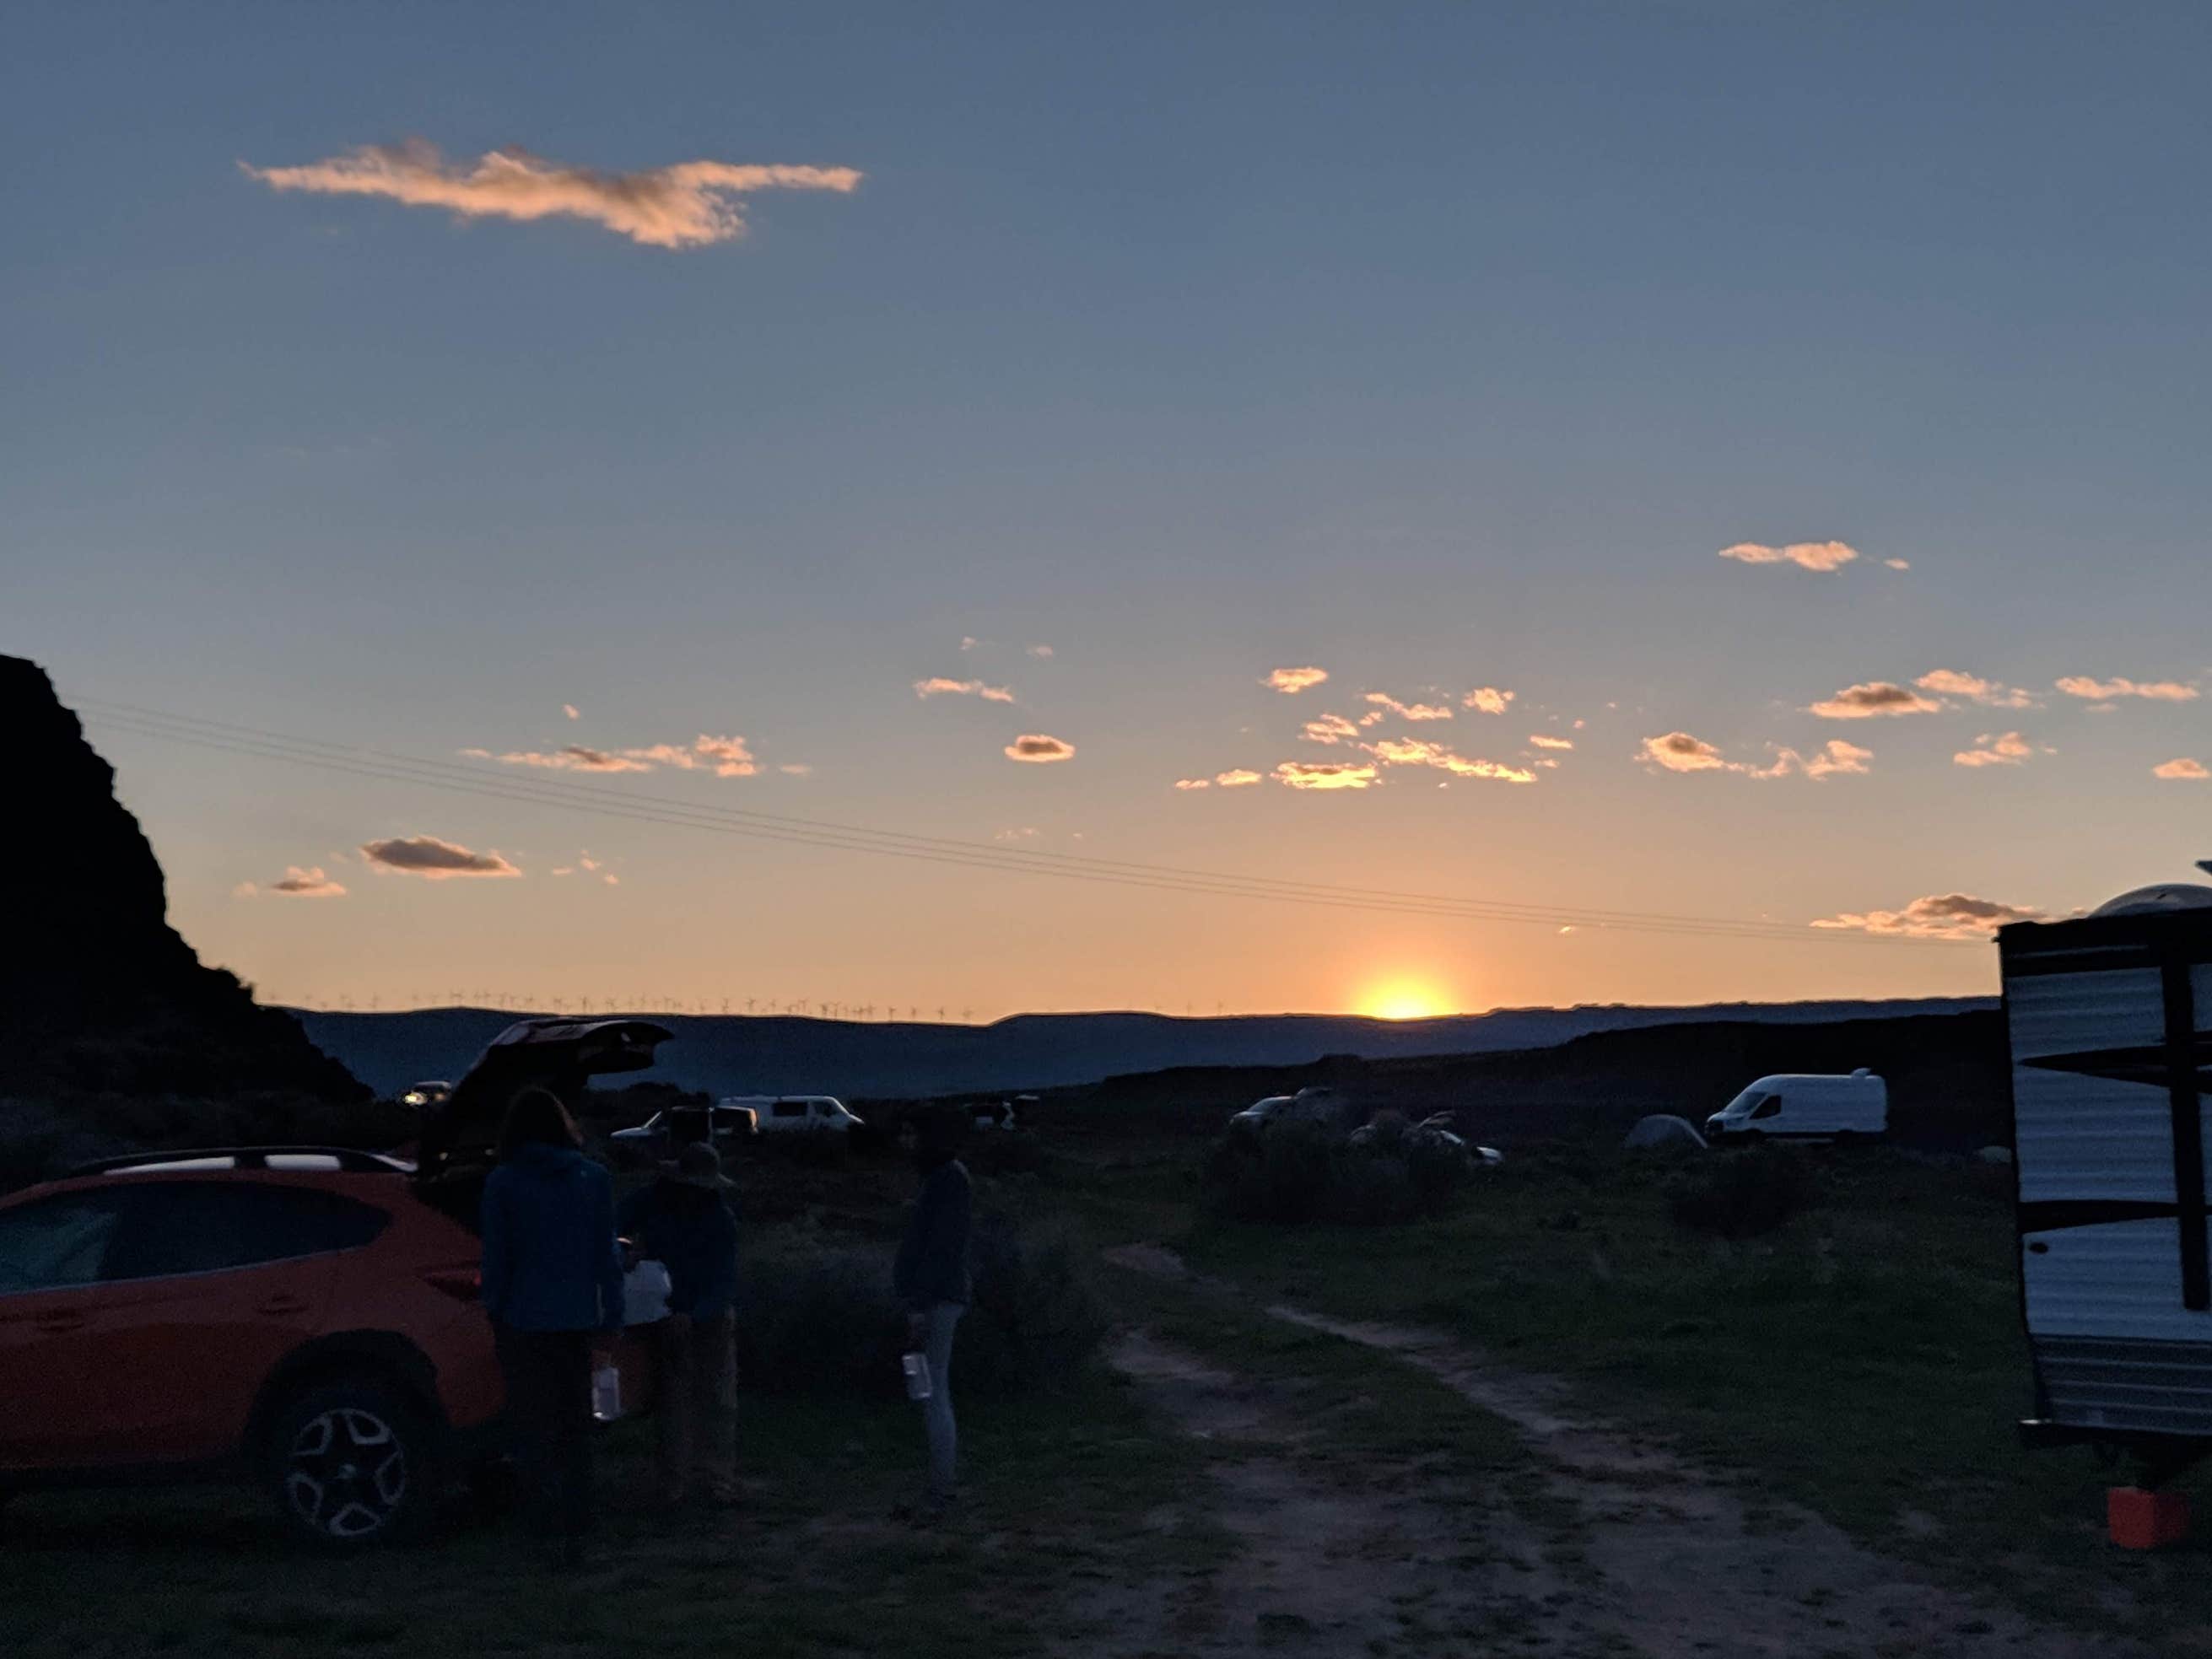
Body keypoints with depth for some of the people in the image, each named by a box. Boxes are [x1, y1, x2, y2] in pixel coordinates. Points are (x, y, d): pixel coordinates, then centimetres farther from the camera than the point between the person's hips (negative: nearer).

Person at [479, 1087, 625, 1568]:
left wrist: (494, 1311, 6)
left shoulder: (502, 1183, -6)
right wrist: (611, 1320, 9)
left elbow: (495, 1257, -6)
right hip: (577, 1320, 3)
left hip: (523, 1322, -3)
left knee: (532, 1421, 5)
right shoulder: (594, 1178, 2)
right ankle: (574, 1532, 11)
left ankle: (553, 1522, -8)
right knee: (575, 1428, 11)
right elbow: (607, 1254, 4)